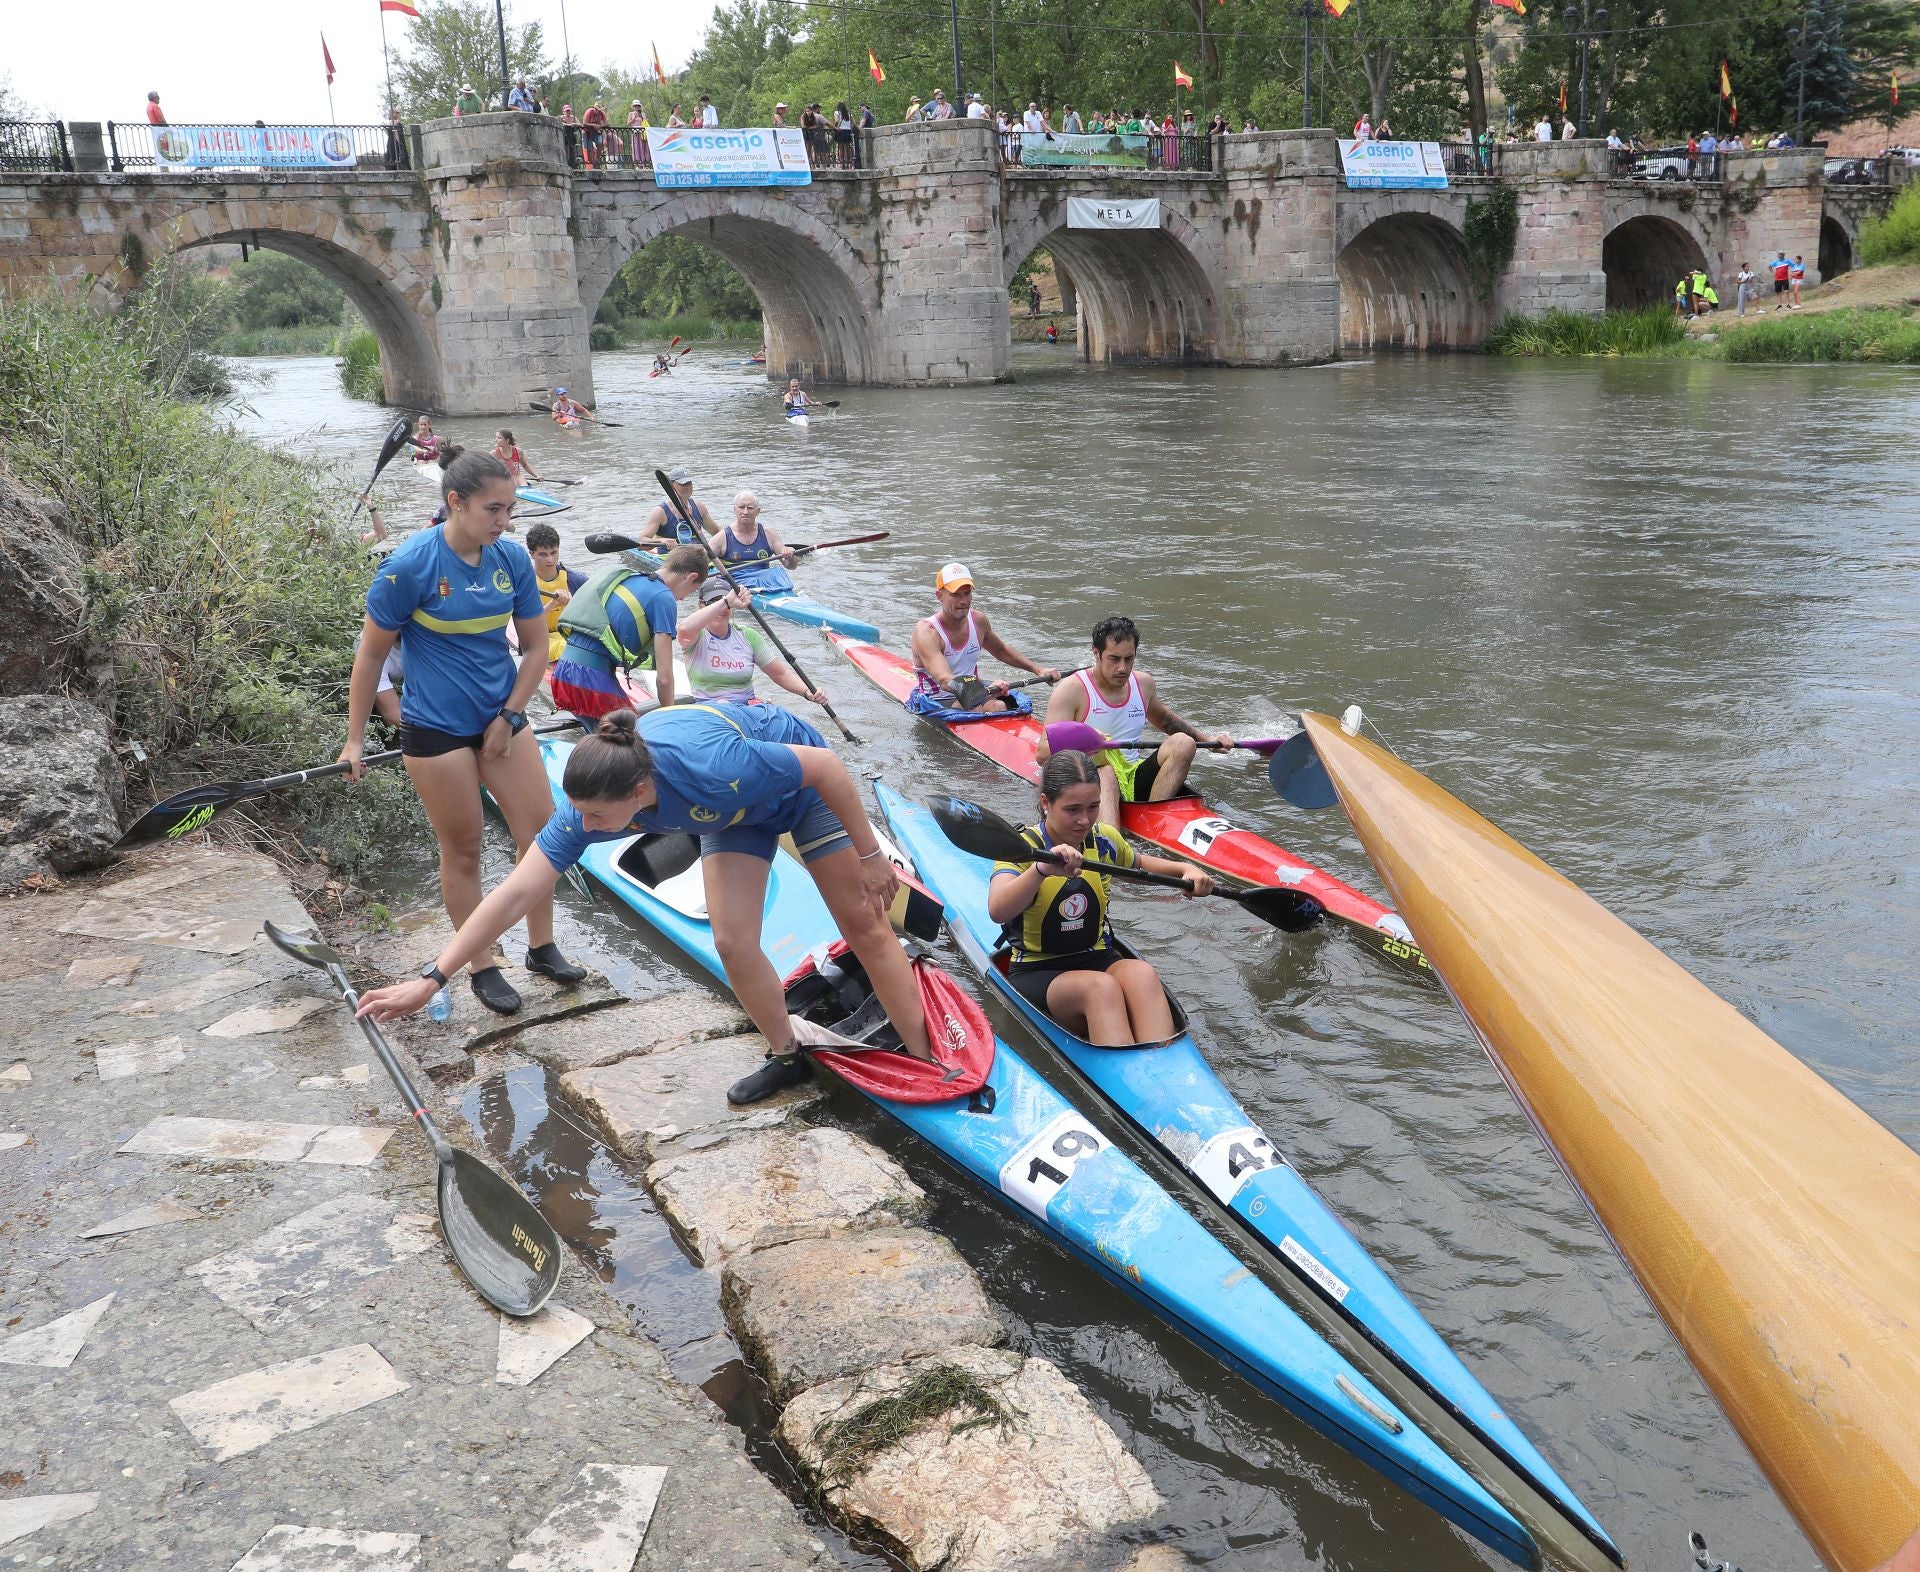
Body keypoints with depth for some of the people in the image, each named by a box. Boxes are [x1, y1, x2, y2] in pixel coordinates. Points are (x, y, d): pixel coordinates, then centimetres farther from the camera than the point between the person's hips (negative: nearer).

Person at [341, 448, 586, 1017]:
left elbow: (536, 646, 6)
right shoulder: (410, 565, -17)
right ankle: (481, 965, 22)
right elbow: (371, 654, -9)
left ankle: (542, 946, 26)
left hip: (502, 718, 5)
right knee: (463, 849, 6)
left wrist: (509, 717, -4)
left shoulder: (512, 560, -3)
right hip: (437, 729, -5)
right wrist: (355, 739, -4)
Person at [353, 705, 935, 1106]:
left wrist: (869, 852, -21)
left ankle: (927, 1062, 17)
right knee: (734, 944, -7)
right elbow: (515, 893, -28)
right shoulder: (590, 803, -31)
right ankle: (787, 1058, 18)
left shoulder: (710, 768, -46)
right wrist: (429, 979, -31)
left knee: (864, 927, 3)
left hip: (800, 785, -4)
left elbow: (826, 763, -32)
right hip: (739, 814, 4)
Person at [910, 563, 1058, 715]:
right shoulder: (926, 631, -19)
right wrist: (986, 690, -49)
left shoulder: (978, 620, 3)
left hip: (972, 694, 6)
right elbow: (944, 680, -34)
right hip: (935, 701, -6)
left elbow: (1001, 651, 26)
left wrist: (1038, 670, 19)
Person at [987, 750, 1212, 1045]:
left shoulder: (1104, 838, 5)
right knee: (1101, 987, -37)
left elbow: (1137, 862, 29)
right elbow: (997, 911, -32)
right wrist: (1042, 869, -48)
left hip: (1097, 959, 4)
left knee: (1142, 973, -31)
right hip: (1037, 973, -4)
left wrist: (1185, 869, 11)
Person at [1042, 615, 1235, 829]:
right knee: (1106, 772, -39)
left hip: (1135, 781, 6)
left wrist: (1207, 739, 25)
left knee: (1183, 743, -14)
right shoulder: (1071, 690, -7)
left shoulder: (1144, 684, 12)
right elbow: (1043, 754, -16)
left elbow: (1166, 721, 35)